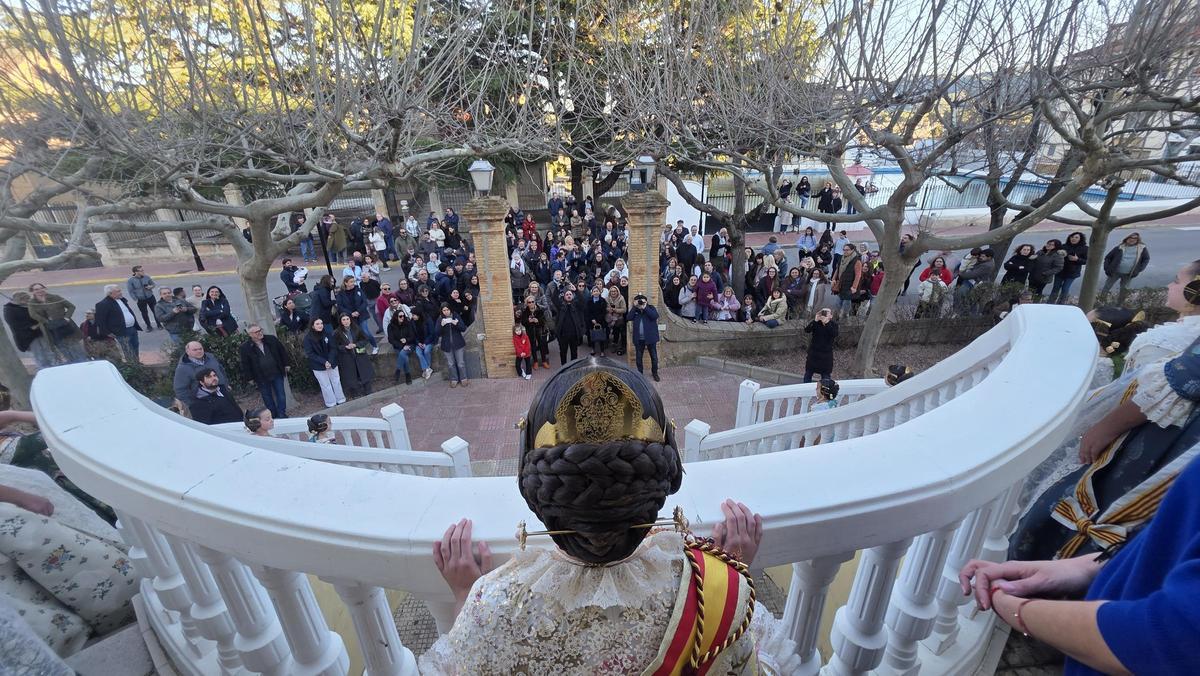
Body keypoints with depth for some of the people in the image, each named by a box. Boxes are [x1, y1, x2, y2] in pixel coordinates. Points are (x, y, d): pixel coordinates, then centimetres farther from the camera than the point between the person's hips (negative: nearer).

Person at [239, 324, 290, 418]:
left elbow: (282, 351, 6)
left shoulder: (271, 339, -4)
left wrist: (286, 364, 7)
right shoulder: (244, 348, -10)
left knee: (281, 395, 9)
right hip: (261, 378, -2)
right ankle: (273, 416, 25)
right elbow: (245, 364, -5)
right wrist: (250, 378, -3)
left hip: (277, 374, 2)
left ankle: (282, 414, 24)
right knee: (267, 398, 11)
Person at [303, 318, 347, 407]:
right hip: (318, 366, -2)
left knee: (336, 382, 12)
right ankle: (331, 404, 16)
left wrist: (330, 361, -19)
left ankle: (341, 400, 26)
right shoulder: (308, 338, -12)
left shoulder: (328, 333, -7)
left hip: (332, 363, 2)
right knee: (326, 385, 6)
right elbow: (310, 354, -13)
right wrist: (324, 362, -21)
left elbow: (333, 348, -6)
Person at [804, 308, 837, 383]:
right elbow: (806, 330, -22)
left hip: (826, 353, -1)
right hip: (813, 352, 1)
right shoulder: (816, 323, -7)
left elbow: (835, 335, -26)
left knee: (826, 375, 7)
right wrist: (815, 320, -34)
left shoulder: (834, 324, -8)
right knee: (808, 372, 13)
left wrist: (827, 323, -35)